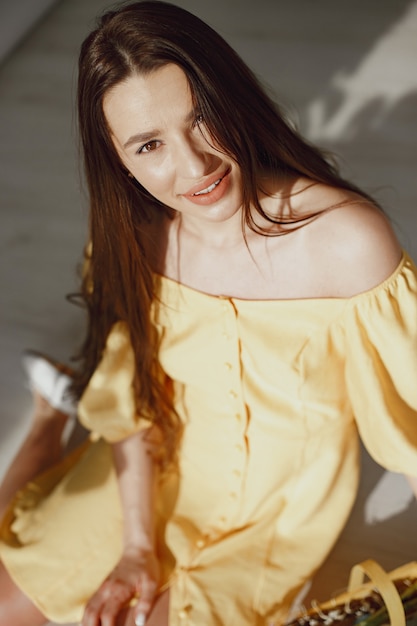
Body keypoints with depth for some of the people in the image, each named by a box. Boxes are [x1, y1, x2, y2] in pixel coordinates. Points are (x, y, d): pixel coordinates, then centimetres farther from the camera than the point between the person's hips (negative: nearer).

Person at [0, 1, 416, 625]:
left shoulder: (348, 239, -30)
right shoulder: (132, 232, -15)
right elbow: (130, 395, -6)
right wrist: (138, 545, -8)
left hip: (282, 497, -3)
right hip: (162, 469, 3)